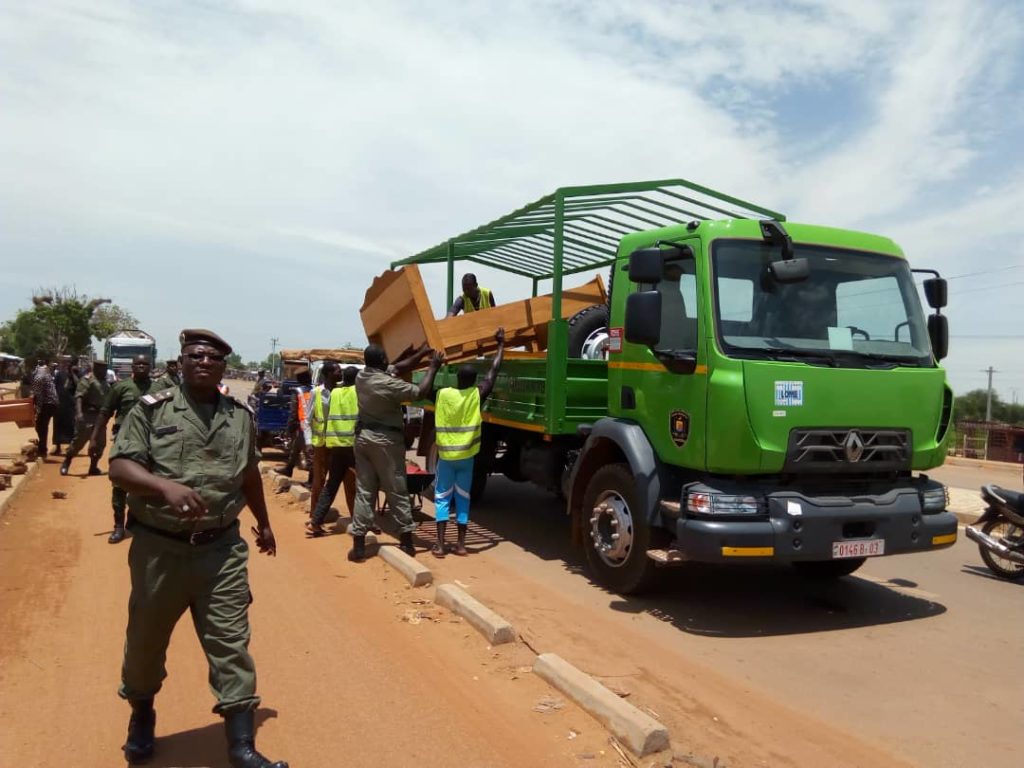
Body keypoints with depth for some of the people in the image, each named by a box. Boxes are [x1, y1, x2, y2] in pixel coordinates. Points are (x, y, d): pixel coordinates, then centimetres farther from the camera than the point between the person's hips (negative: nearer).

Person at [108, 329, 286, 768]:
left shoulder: (240, 416, 6)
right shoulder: (152, 409, -4)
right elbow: (120, 467, -13)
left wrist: (263, 522, 28)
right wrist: (166, 486, -32)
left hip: (222, 548, 1)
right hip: (159, 547, -1)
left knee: (230, 644, 0)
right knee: (146, 640, 17)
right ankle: (141, 713, 46)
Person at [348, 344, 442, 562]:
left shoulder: (361, 377, 3)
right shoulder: (389, 384, -18)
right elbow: (421, 392, -14)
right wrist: (433, 367, -3)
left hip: (363, 437, 6)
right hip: (386, 440, -6)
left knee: (364, 492, 7)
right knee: (397, 492, 5)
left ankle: (359, 546, 6)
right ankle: (406, 542, 14)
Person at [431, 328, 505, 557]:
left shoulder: (442, 394, -8)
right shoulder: (478, 394, -9)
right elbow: (494, 370, 0)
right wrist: (501, 344, 10)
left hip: (445, 455, 0)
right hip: (467, 455, 0)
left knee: (442, 497, 6)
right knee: (463, 497, 10)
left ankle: (440, 544, -1)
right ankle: (461, 543, 10)